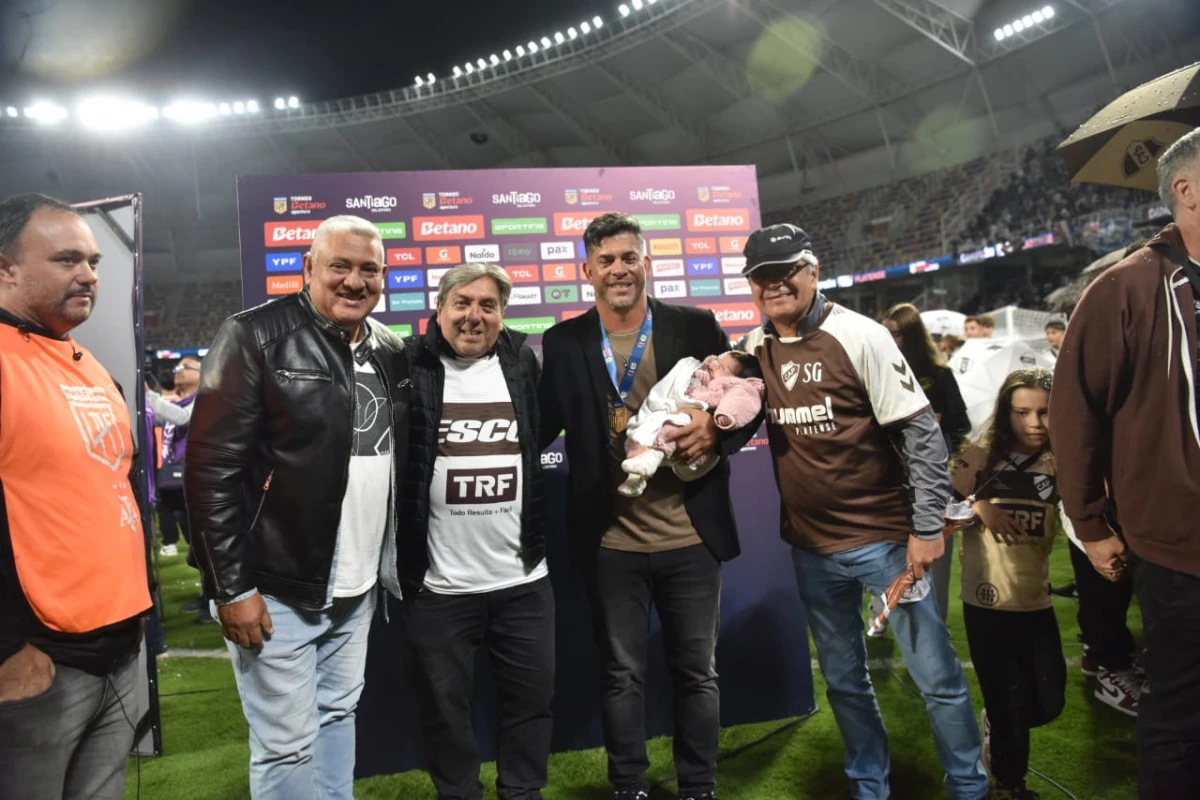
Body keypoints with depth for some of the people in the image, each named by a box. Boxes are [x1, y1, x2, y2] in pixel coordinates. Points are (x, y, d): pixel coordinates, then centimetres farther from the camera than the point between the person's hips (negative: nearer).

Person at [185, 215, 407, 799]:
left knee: (339, 715, 20)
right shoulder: (256, 337, -11)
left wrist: (395, 563, 13)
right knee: (287, 746, 5)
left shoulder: (392, 351, 7)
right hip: (278, 588, -6)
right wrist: (232, 588, -15)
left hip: (358, 587, 6)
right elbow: (211, 468, -14)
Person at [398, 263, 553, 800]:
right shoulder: (409, 367, -5)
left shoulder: (521, 362, 6)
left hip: (523, 577, 3)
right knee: (445, 706, 13)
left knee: (532, 696, 15)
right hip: (438, 583, -3)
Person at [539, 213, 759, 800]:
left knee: (697, 673, 14)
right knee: (621, 677, 13)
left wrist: (716, 429, -16)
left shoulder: (696, 326, 0)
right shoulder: (563, 342, 1)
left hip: (691, 537, 0)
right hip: (610, 544, 0)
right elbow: (543, 427, 3)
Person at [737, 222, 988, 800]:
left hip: (885, 535, -4)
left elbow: (922, 433, -12)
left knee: (937, 677, 6)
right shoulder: (753, 350, 2)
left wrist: (927, 526, -15)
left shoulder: (859, 336, -12)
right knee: (843, 680, 18)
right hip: (810, 546, 4)